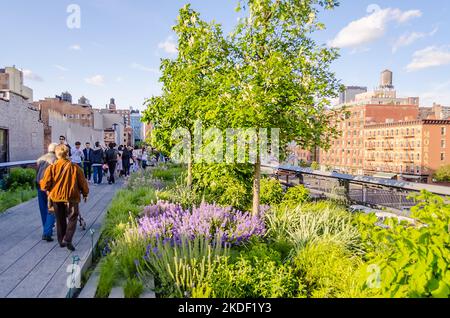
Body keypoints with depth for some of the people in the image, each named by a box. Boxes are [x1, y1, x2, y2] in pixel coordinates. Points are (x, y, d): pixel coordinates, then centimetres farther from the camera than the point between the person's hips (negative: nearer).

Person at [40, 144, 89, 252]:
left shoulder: (52, 167, -8)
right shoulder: (75, 167, -9)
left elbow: (45, 184, -6)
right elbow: (83, 183, -2)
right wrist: (85, 194, 15)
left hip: (56, 197, 2)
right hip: (71, 198, -2)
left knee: (60, 219, 18)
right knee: (72, 218, 9)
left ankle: (61, 241, 26)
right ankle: (67, 240, -8)